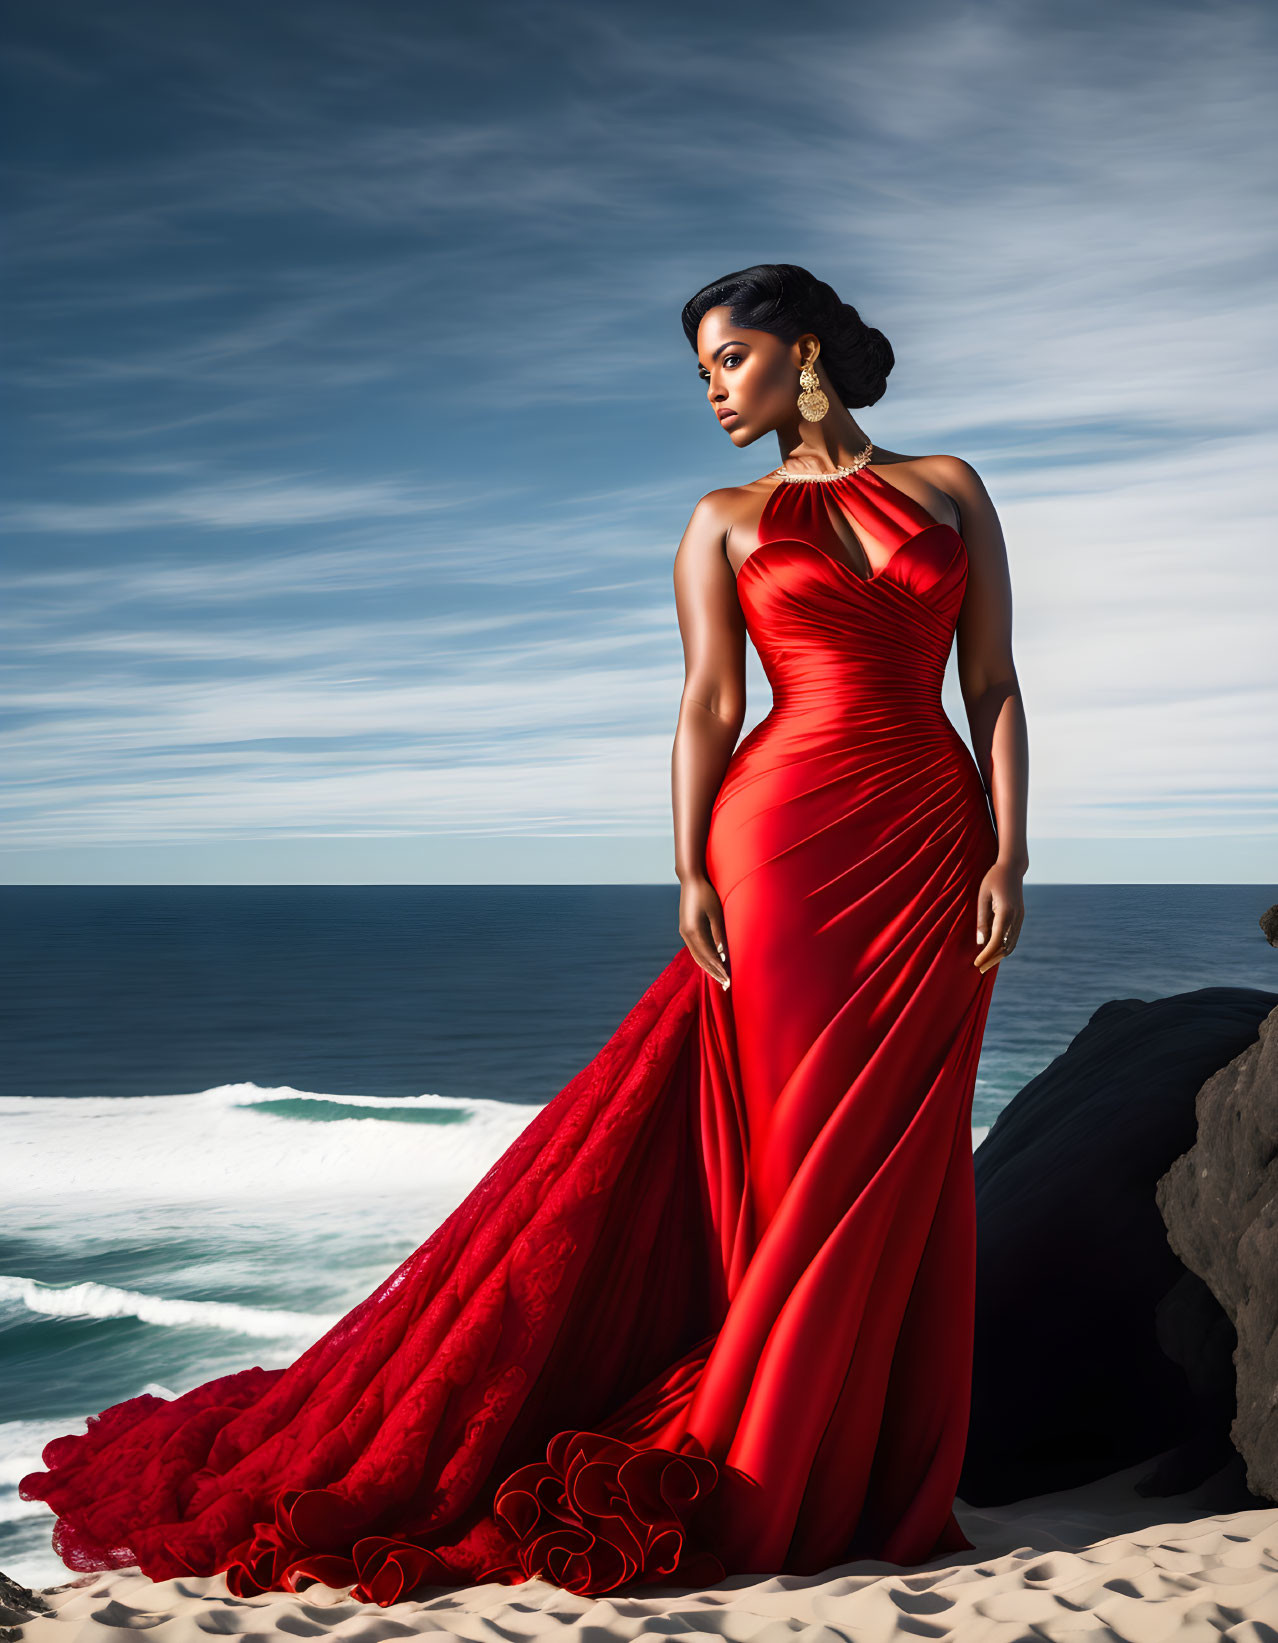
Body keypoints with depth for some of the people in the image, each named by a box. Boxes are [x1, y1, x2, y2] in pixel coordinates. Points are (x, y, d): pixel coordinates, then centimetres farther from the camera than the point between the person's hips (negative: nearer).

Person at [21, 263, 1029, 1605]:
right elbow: (709, 703, 1)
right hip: (787, 841, -2)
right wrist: (692, 875, -9)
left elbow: (995, 685, 7)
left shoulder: (948, 488, 12)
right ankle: (760, 1473, 13)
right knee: (797, 1153, -1)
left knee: (897, 1162, 5)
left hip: (935, 847, 2)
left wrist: (1008, 853, -3)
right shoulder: (724, 519, 9)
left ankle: (875, 1478, 18)